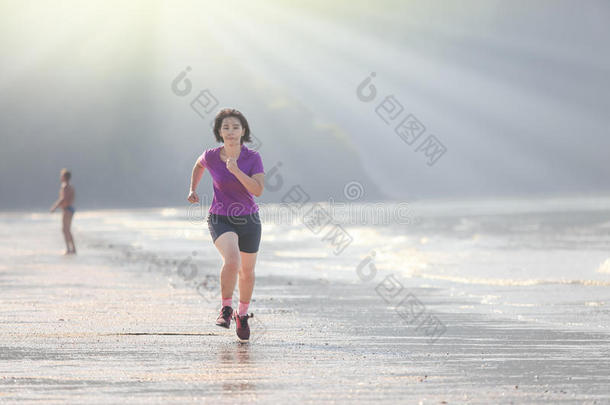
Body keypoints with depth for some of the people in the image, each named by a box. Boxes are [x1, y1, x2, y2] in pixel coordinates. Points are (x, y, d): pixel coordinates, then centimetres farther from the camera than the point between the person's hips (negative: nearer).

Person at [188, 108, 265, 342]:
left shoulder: (253, 158, -13)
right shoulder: (211, 156, -10)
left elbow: (258, 190, -23)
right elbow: (199, 165, 15)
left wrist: (236, 171, -32)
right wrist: (192, 190, 8)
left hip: (248, 220, 2)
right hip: (220, 220, -2)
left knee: (247, 271, 16)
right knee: (232, 261, -28)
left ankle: (243, 313, 42)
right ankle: (225, 309, -7)